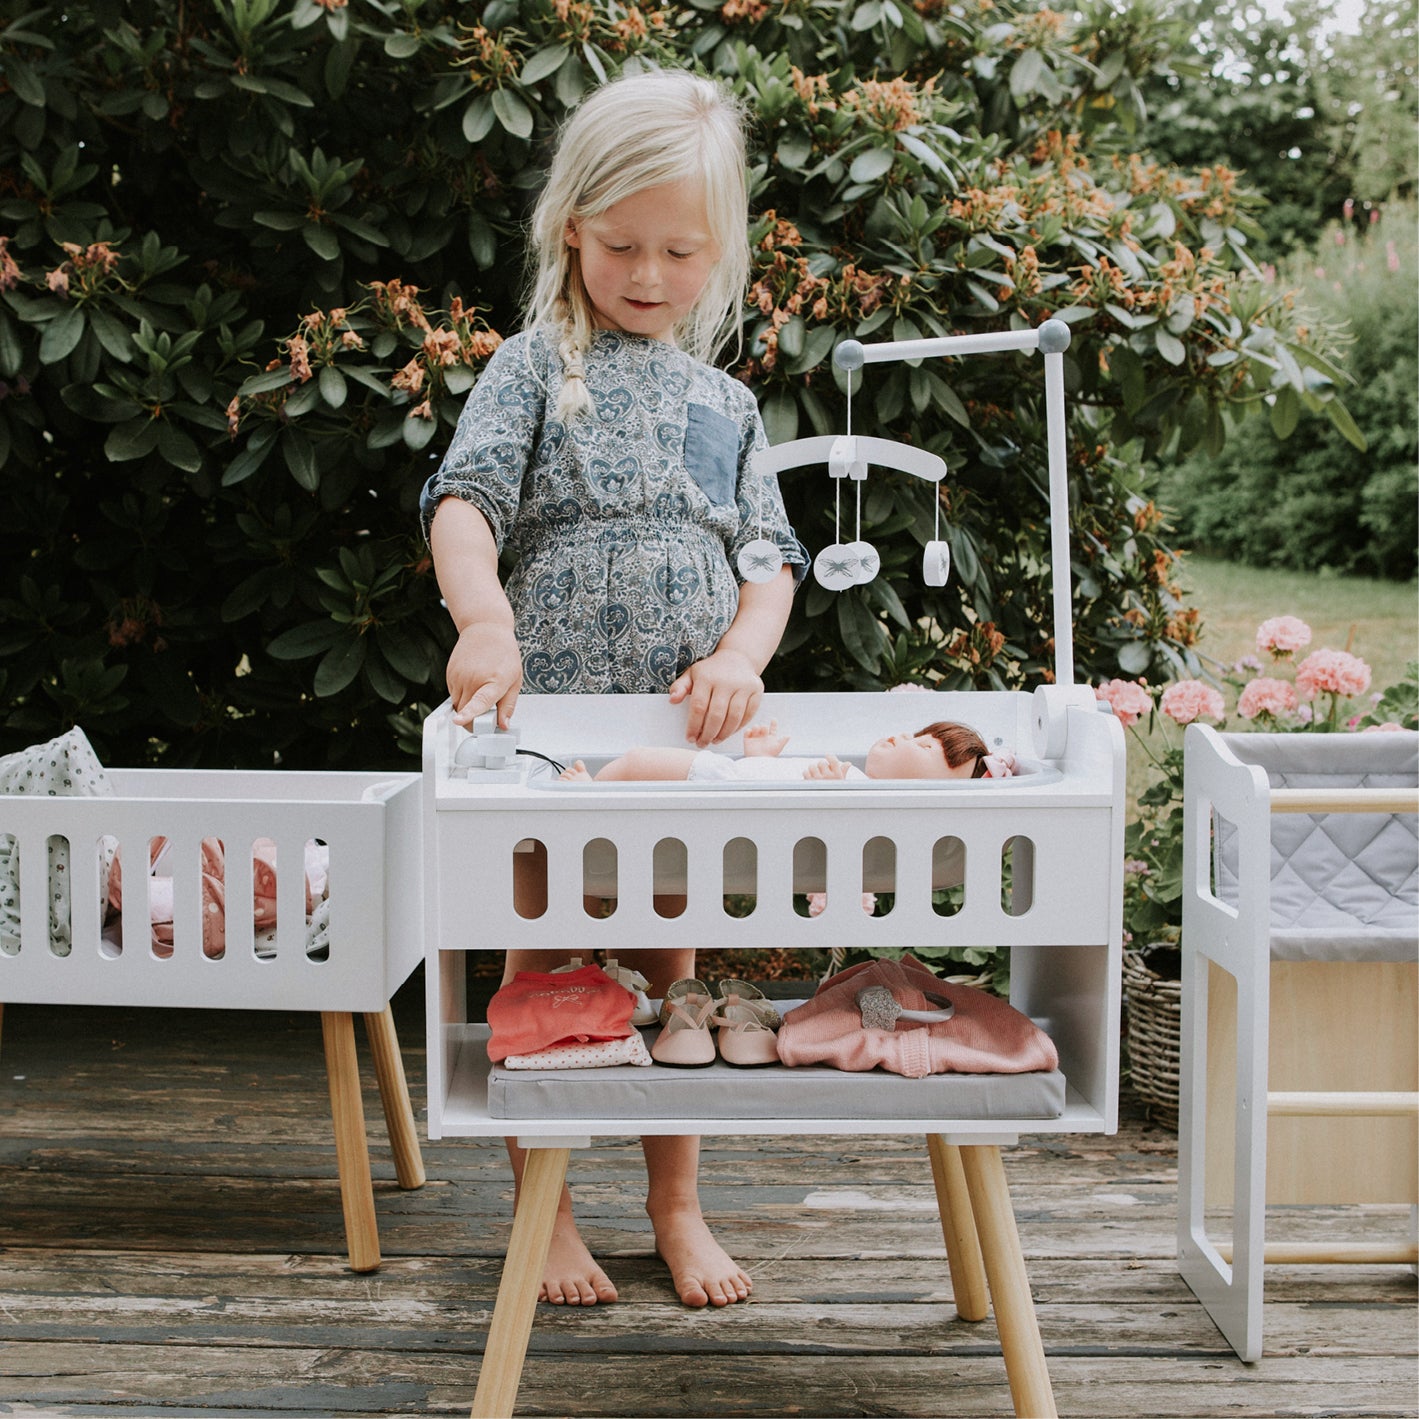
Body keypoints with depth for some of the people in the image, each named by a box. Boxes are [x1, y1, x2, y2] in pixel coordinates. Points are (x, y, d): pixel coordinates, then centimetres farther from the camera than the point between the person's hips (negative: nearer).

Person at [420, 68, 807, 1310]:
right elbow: (466, 498, -13)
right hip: (548, 714, -3)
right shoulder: (537, 369, 0)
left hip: (681, 731, 3)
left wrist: (740, 655, -12)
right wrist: (484, 620, -32)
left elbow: (770, 558, 8)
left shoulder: (724, 404, 13)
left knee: (667, 963, 12)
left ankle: (678, 1206, 26)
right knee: (543, 966, 6)